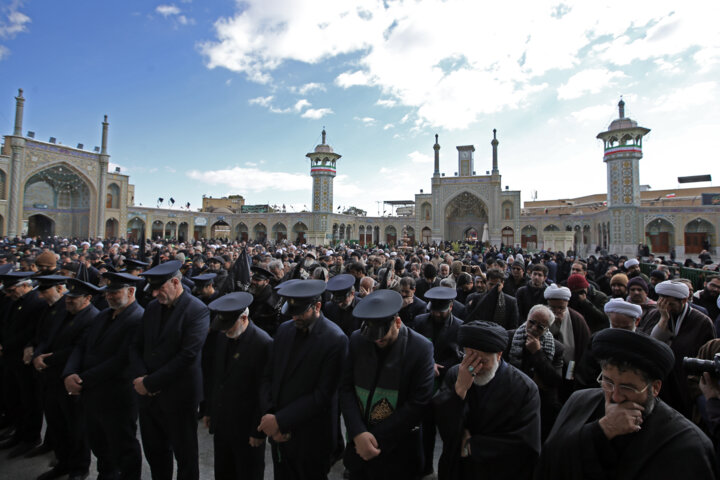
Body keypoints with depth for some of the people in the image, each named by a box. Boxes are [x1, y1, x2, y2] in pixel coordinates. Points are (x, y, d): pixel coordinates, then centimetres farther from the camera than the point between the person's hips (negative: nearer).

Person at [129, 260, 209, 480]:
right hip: (149, 396, 6)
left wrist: (150, 382, -16)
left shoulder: (197, 310, -16)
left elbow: (188, 355, -21)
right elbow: (137, 346, 10)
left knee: (185, 456, 11)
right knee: (154, 450, 19)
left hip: (178, 396, -6)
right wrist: (139, 377, -7)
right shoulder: (152, 307, 7)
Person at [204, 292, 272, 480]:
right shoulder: (222, 337, -2)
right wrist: (209, 411, 12)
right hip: (221, 423, 6)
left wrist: (258, 431, -14)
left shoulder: (263, 344, -24)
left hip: (246, 429, -6)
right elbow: (215, 377, 9)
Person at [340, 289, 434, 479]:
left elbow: (418, 404, -17)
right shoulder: (357, 340, -8)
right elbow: (347, 389, -5)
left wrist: (377, 438, -15)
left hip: (398, 451, -3)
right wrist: (358, 433, -16)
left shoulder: (421, 348, -18)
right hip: (358, 442, 3)